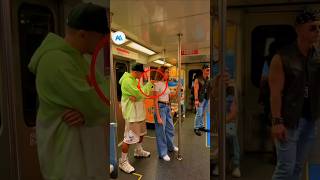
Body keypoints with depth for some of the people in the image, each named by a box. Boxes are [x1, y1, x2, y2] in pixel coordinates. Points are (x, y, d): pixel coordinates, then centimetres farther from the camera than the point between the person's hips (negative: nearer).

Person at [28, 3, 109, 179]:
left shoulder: (76, 57, 7)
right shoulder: (56, 60, -23)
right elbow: (95, 103, -28)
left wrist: (87, 110, -19)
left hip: (81, 142, 9)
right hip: (65, 149, -8)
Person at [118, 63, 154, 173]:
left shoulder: (134, 80, 12)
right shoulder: (127, 80, -20)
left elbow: (141, 93, 7)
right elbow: (140, 94, -24)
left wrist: (136, 96, -16)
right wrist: (149, 84, -13)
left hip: (139, 112, 10)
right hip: (131, 113, -10)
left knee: (141, 132, 23)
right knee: (129, 138, -6)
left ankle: (138, 151, 44)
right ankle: (123, 162, 8)